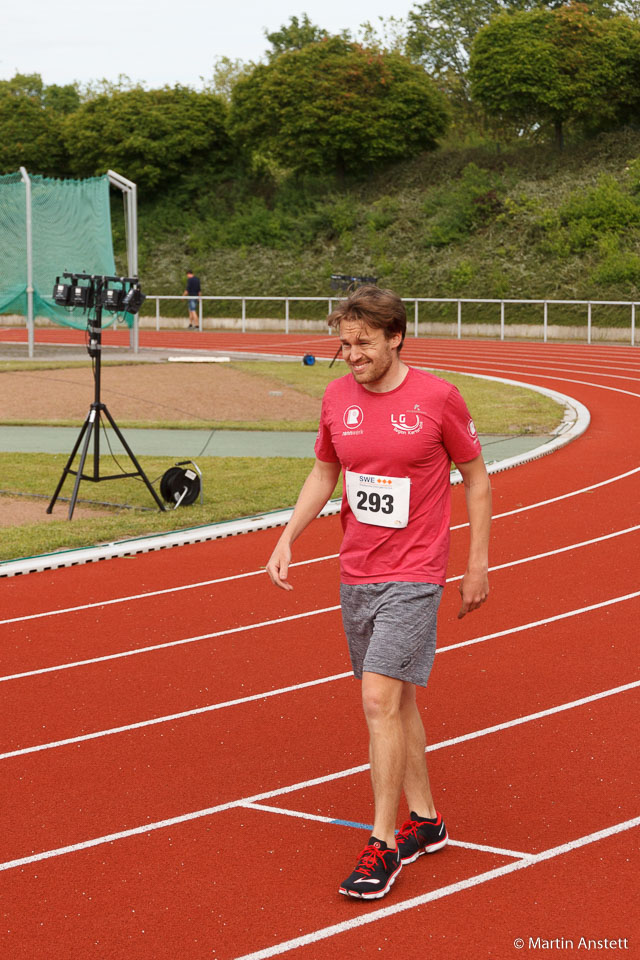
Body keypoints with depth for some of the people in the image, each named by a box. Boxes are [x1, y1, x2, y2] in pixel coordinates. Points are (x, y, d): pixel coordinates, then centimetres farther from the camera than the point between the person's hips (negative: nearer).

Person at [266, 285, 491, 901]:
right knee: (395, 699, 13)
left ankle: (383, 845, -6)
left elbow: (477, 478, 0)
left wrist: (478, 565, 0)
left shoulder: (437, 398, -10)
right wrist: (288, 538, 4)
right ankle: (424, 820, 28)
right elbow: (324, 472, 16)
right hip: (355, 574, 6)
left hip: (412, 577, -5)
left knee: (380, 700, -13)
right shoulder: (337, 398, 3)